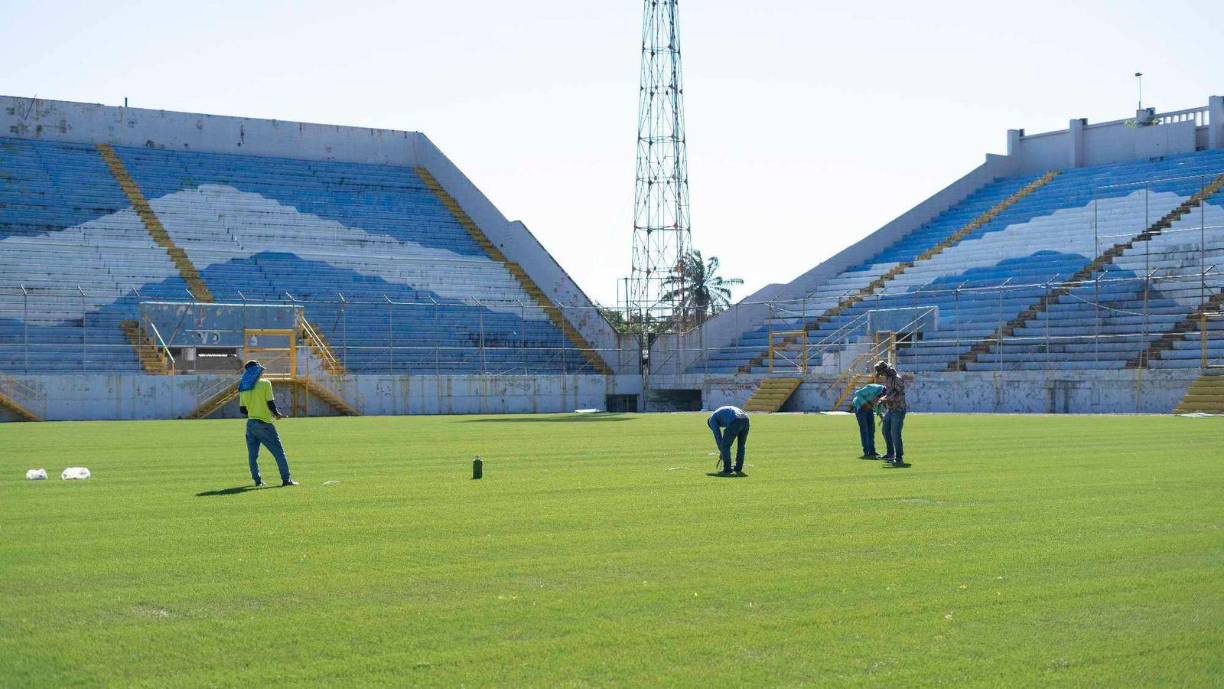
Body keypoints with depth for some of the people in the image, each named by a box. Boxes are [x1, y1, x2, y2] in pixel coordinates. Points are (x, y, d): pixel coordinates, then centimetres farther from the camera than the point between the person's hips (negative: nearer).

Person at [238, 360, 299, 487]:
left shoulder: (243, 388, 7)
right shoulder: (265, 384, -6)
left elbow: (242, 410, 8)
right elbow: (271, 403, -9)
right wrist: (276, 414, 9)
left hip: (250, 424, 4)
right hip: (264, 423, -4)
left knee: (252, 454, 12)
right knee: (279, 452, 1)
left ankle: (257, 480, 10)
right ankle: (286, 479, -2)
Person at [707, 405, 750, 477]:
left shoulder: (712, 418, 21)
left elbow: (717, 435, 14)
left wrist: (721, 451, 21)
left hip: (734, 422, -7)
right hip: (745, 419, 7)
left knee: (725, 446, 10)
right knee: (741, 445, 23)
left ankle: (727, 470, 10)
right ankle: (738, 469, 25)